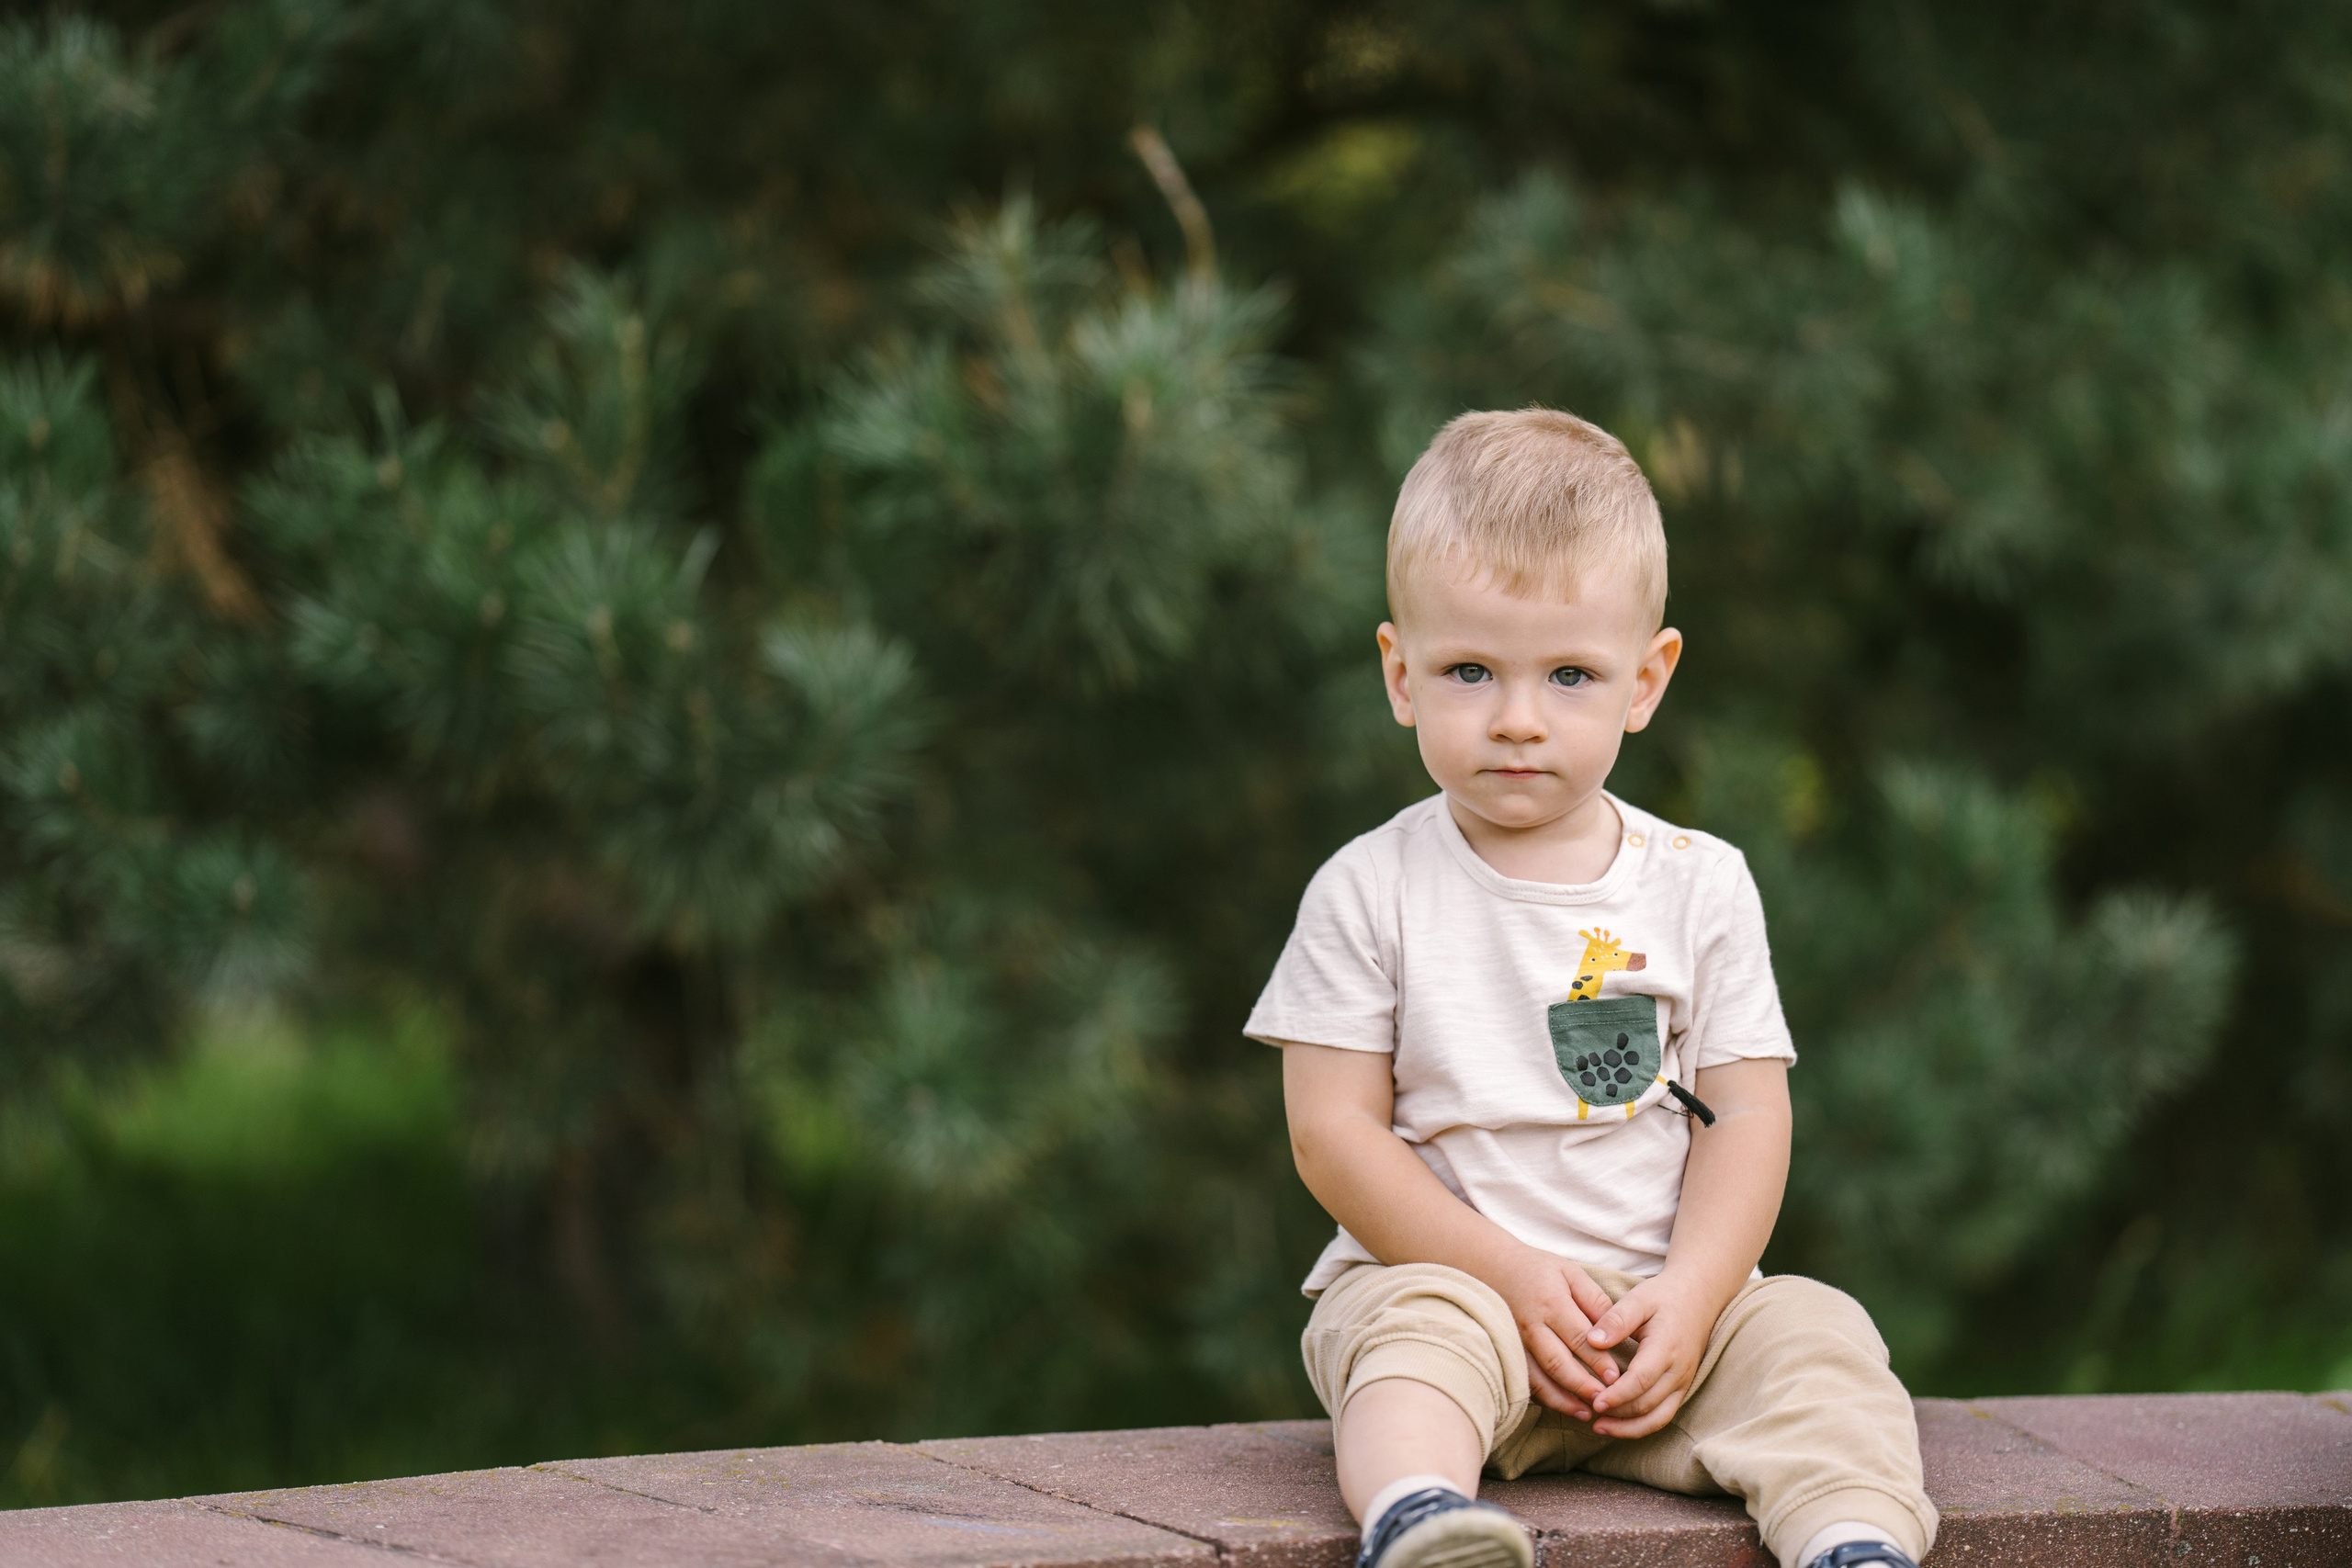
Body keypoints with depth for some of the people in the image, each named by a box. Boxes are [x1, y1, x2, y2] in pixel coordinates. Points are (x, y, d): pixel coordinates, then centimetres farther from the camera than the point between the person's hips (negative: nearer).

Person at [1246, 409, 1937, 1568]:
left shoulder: (1700, 886, 6)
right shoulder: (1370, 894, -1)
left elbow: (1746, 1118, 4)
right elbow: (1335, 1133, -5)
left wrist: (1686, 1298, -13)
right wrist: (1513, 1278, -14)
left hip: (1661, 1299, 3)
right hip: (1444, 1269, -3)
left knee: (1814, 1334, -21)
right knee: (1418, 1331, -34)